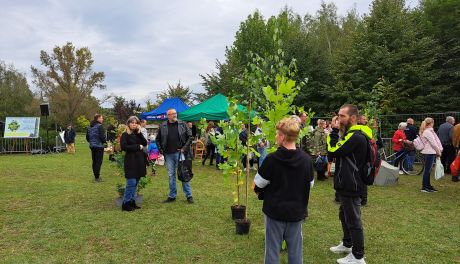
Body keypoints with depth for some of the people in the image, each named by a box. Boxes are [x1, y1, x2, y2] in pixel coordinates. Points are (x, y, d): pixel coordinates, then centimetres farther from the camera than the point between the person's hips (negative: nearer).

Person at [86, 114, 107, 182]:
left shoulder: (90, 127, 10)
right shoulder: (99, 126, -14)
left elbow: (87, 137, 15)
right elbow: (102, 137, -19)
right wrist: (105, 141, 0)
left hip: (92, 146, 8)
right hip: (99, 146, -8)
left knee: (94, 161, 15)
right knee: (98, 161, -3)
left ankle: (96, 175, 23)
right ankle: (97, 177, -2)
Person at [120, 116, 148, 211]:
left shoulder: (138, 134, 15)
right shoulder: (125, 134, -3)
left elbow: (145, 143, 3)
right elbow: (123, 146, -15)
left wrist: (139, 133, -7)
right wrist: (137, 147, -11)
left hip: (139, 161, 6)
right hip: (130, 161, -6)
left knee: (136, 183, 9)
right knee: (131, 182, -8)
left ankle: (132, 201, 18)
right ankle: (126, 203, 2)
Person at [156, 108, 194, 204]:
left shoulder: (182, 124, 0)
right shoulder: (163, 126, 4)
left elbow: (190, 136, 1)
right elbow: (158, 139, 14)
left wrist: (184, 148, -6)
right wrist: (161, 150, 5)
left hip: (180, 153, -2)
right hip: (168, 154, 2)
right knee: (171, 175, 10)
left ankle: (189, 195, 10)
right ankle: (172, 196, 21)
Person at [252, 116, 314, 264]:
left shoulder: (271, 159, -18)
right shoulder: (306, 159, -7)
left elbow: (257, 186, -10)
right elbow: (310, 185, 6)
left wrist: (262, 193, 11)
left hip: (274, 211, -3)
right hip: (297, 212, 3)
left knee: (272, 251, 12)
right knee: (295, 251, 17)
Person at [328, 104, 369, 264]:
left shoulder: (356, 136, -22)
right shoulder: (351, 133, 11)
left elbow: (333, 151, -21)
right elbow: (334, 151, 7)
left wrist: (334, 131, -14)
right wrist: (336, 132, -2)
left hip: (351, 186, -10)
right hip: (346, 184, 11)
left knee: (353, 221, 2)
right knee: (344, 216, 24)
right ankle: (347, 244, 42)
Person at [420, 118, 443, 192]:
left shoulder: (429, 131, 16)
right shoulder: (428, 132, -15)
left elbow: (435, 141, 17)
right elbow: (433, 143, -16)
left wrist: (438, 150, 11)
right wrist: (438, 151, -6)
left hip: (430, 152, 10)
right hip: (429, 152, -10)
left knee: (428, 169, 14)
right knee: (427, 169, -6)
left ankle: (428, 185, 22)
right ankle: (424, 187, -2)